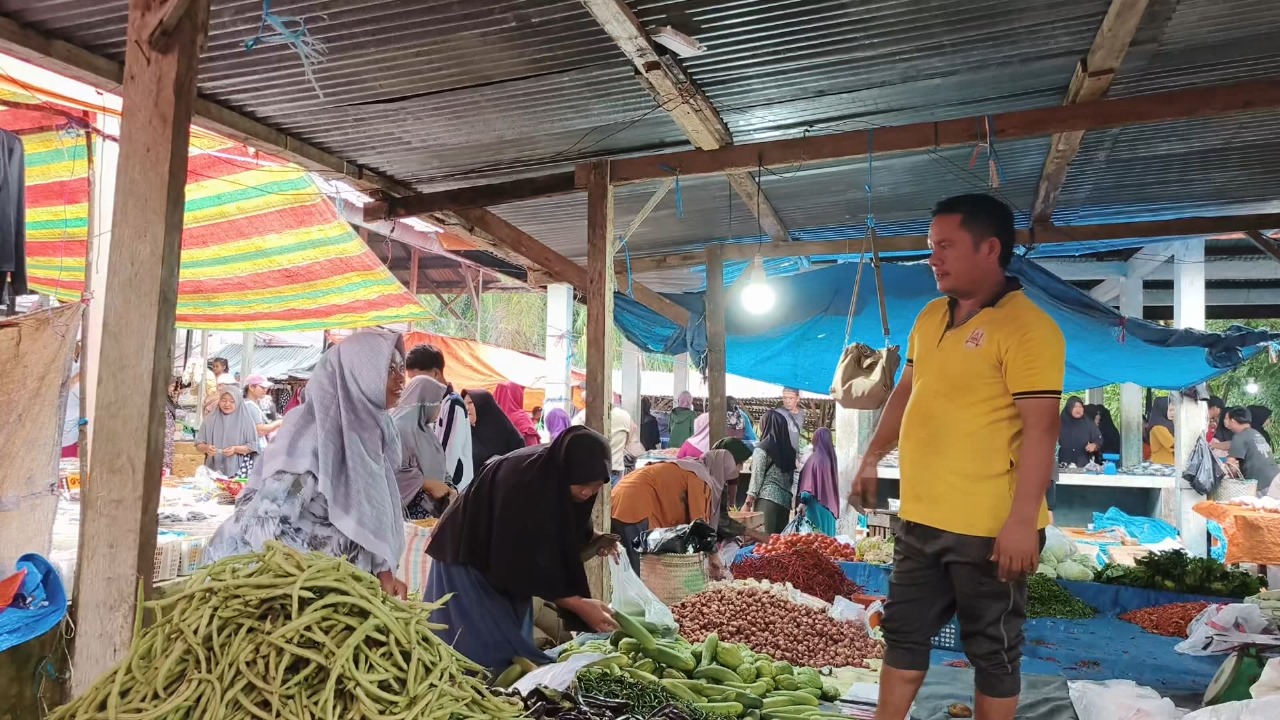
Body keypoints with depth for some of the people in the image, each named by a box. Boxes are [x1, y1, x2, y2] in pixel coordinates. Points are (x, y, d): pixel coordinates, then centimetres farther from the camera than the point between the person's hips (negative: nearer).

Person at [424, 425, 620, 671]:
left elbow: (559, 532, 6)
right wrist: (577, 604, -32)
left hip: (507, 564, 7)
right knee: (480, 646, -7)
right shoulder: (524, 481, -35)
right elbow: (525, 562, -33)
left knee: (512, 640, 11)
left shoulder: (559, 474, -14)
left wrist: (591, 540, -12)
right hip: (470, 559, -7)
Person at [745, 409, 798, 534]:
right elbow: (792, 478, 13)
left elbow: (756, 478, -8)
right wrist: (792, 500, 18)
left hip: (767, 499, -6)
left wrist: (748, 503, -3)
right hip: (785, 500, 6)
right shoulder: (789, 449, 10)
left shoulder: (762, 449, -6)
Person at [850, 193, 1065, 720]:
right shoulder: (930, 317, 10)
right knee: (903, 631, 18)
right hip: (921, 517, 8)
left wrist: (1022, 519, -23)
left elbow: (1040, 428, -20)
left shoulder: (1026, 327, -15)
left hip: (990, 527, -7)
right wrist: (872, 459, 19)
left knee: (992, 648, 11)